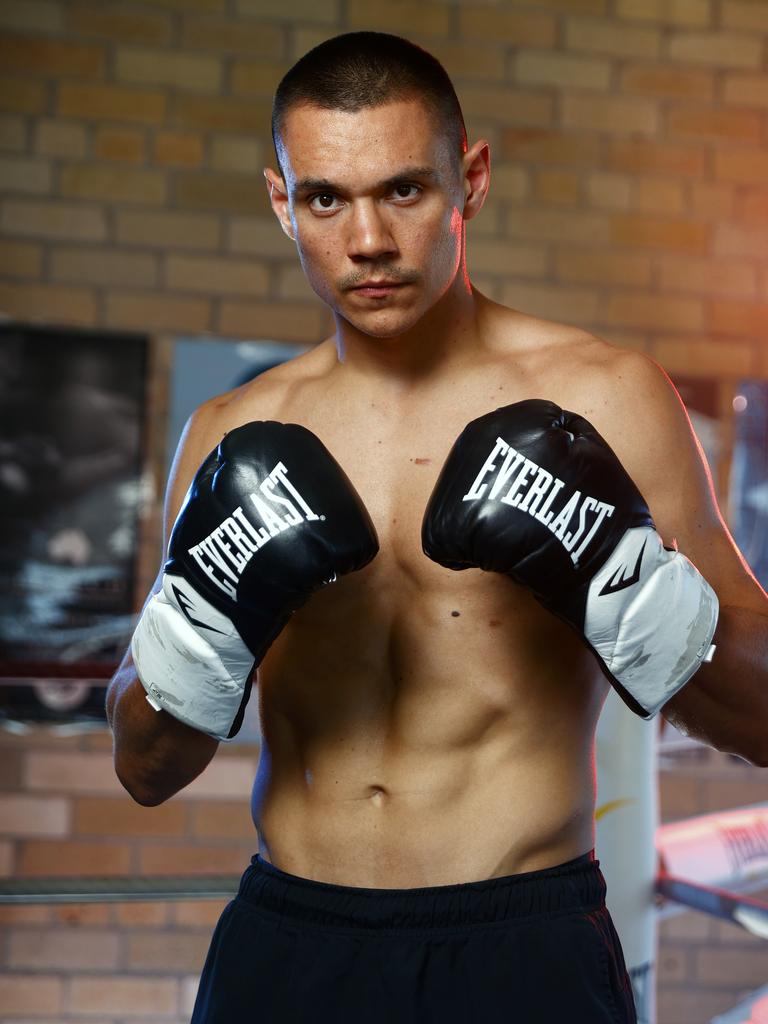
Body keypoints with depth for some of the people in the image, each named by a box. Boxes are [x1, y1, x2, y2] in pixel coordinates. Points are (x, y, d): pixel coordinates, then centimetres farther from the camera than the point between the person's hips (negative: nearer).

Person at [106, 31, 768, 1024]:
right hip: (284, 943, 3)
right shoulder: (234, 436, 5)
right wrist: (208, 612, -10)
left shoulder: (600, 398, -4)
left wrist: (616, 575, -19)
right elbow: (146, 770, 8)